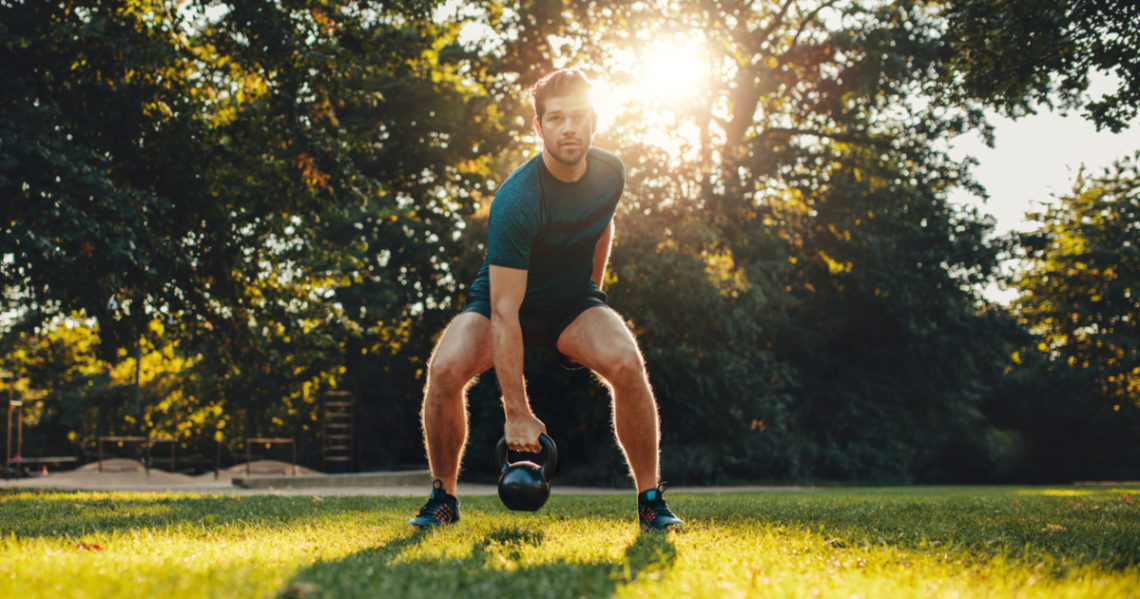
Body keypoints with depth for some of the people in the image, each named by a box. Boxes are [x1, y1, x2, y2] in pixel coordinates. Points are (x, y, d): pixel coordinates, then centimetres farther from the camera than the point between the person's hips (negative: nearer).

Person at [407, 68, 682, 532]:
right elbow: (503, 311, -34)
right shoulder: (516, 201, -31)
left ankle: (651, 501, -11)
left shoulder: (610, 173, -12)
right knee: (445, 369, -30)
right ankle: (443, 498, -6)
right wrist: (517, 412, -38)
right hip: (504, 301, -3)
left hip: (574, 301, 3)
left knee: (627, 365, -28)